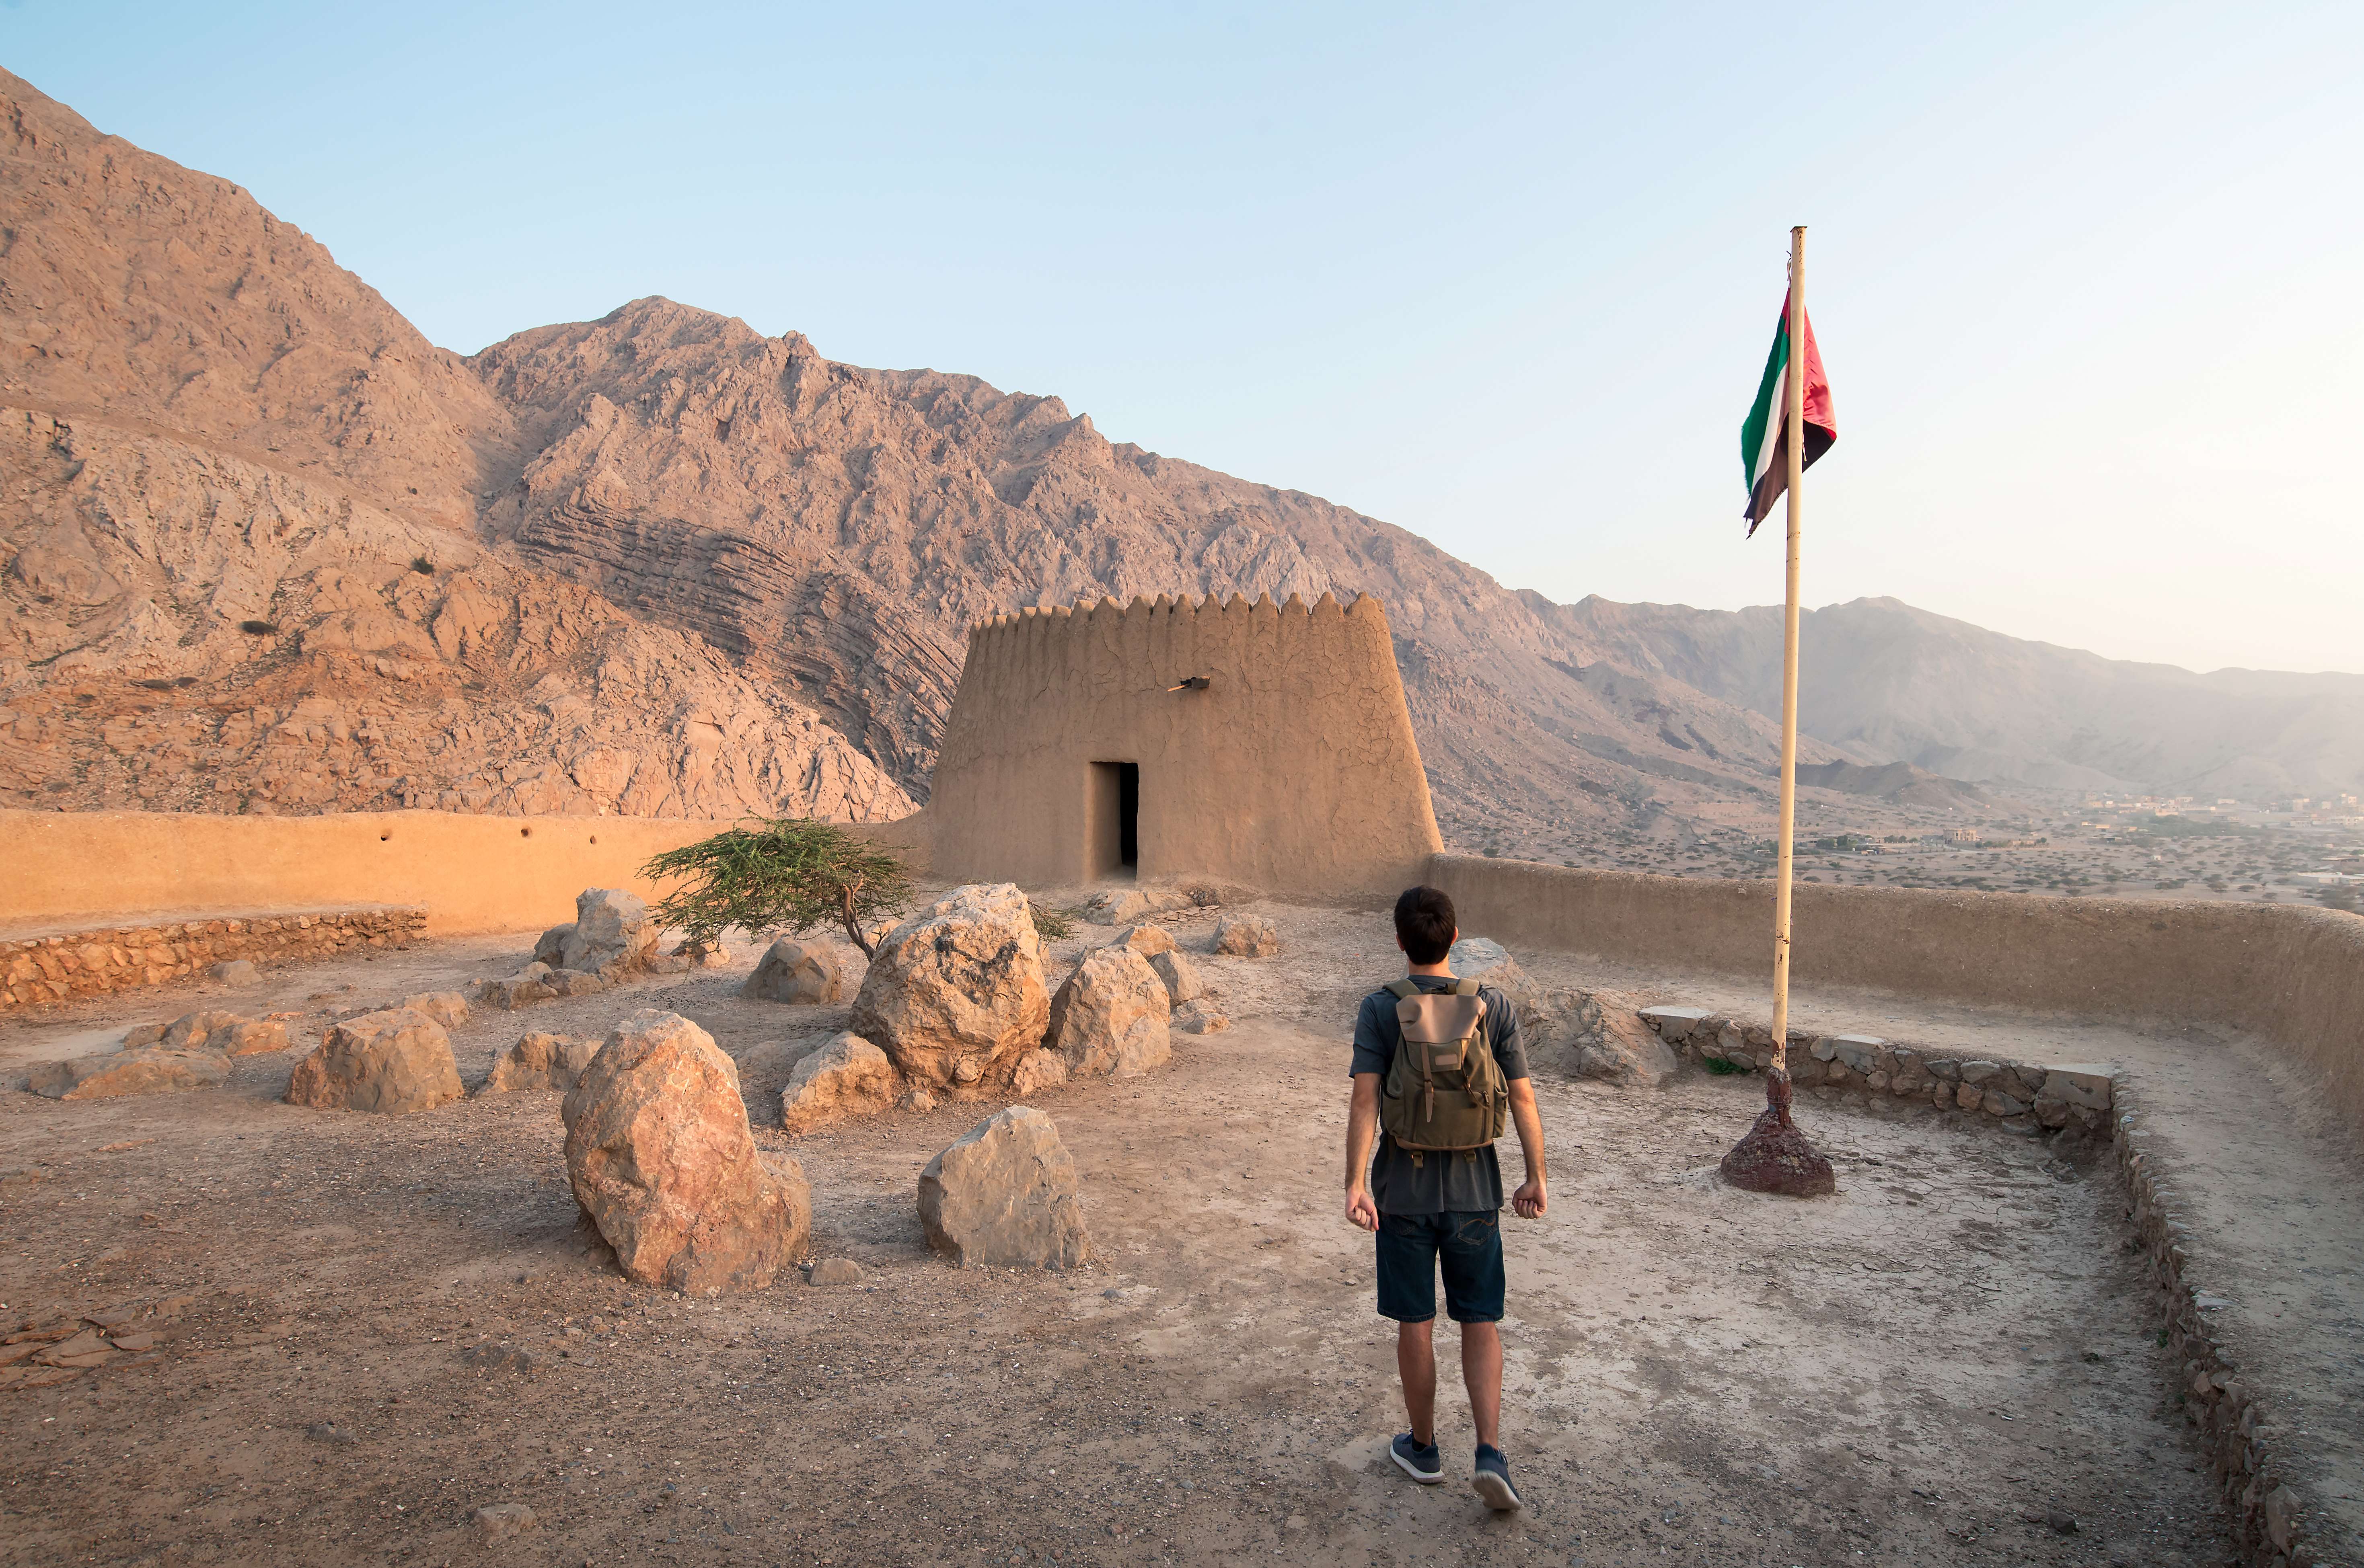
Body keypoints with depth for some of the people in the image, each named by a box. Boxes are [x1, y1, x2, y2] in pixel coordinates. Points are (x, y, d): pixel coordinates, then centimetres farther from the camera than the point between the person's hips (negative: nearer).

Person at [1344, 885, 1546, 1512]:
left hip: (1404, 1190, -1)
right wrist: (1536, 1177, 4)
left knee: (1416, 1323, 12)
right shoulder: (1494, 1007, -6)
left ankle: (1423, 1447, 27)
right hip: (1474, 1190, 1)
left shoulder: (1380, 1009, -10)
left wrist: (1355, 1183, -18)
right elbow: (1523, 1097, -5)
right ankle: (1490, 1454, 4)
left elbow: (1365, 1099, -17)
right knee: (1481, 1323, 13)